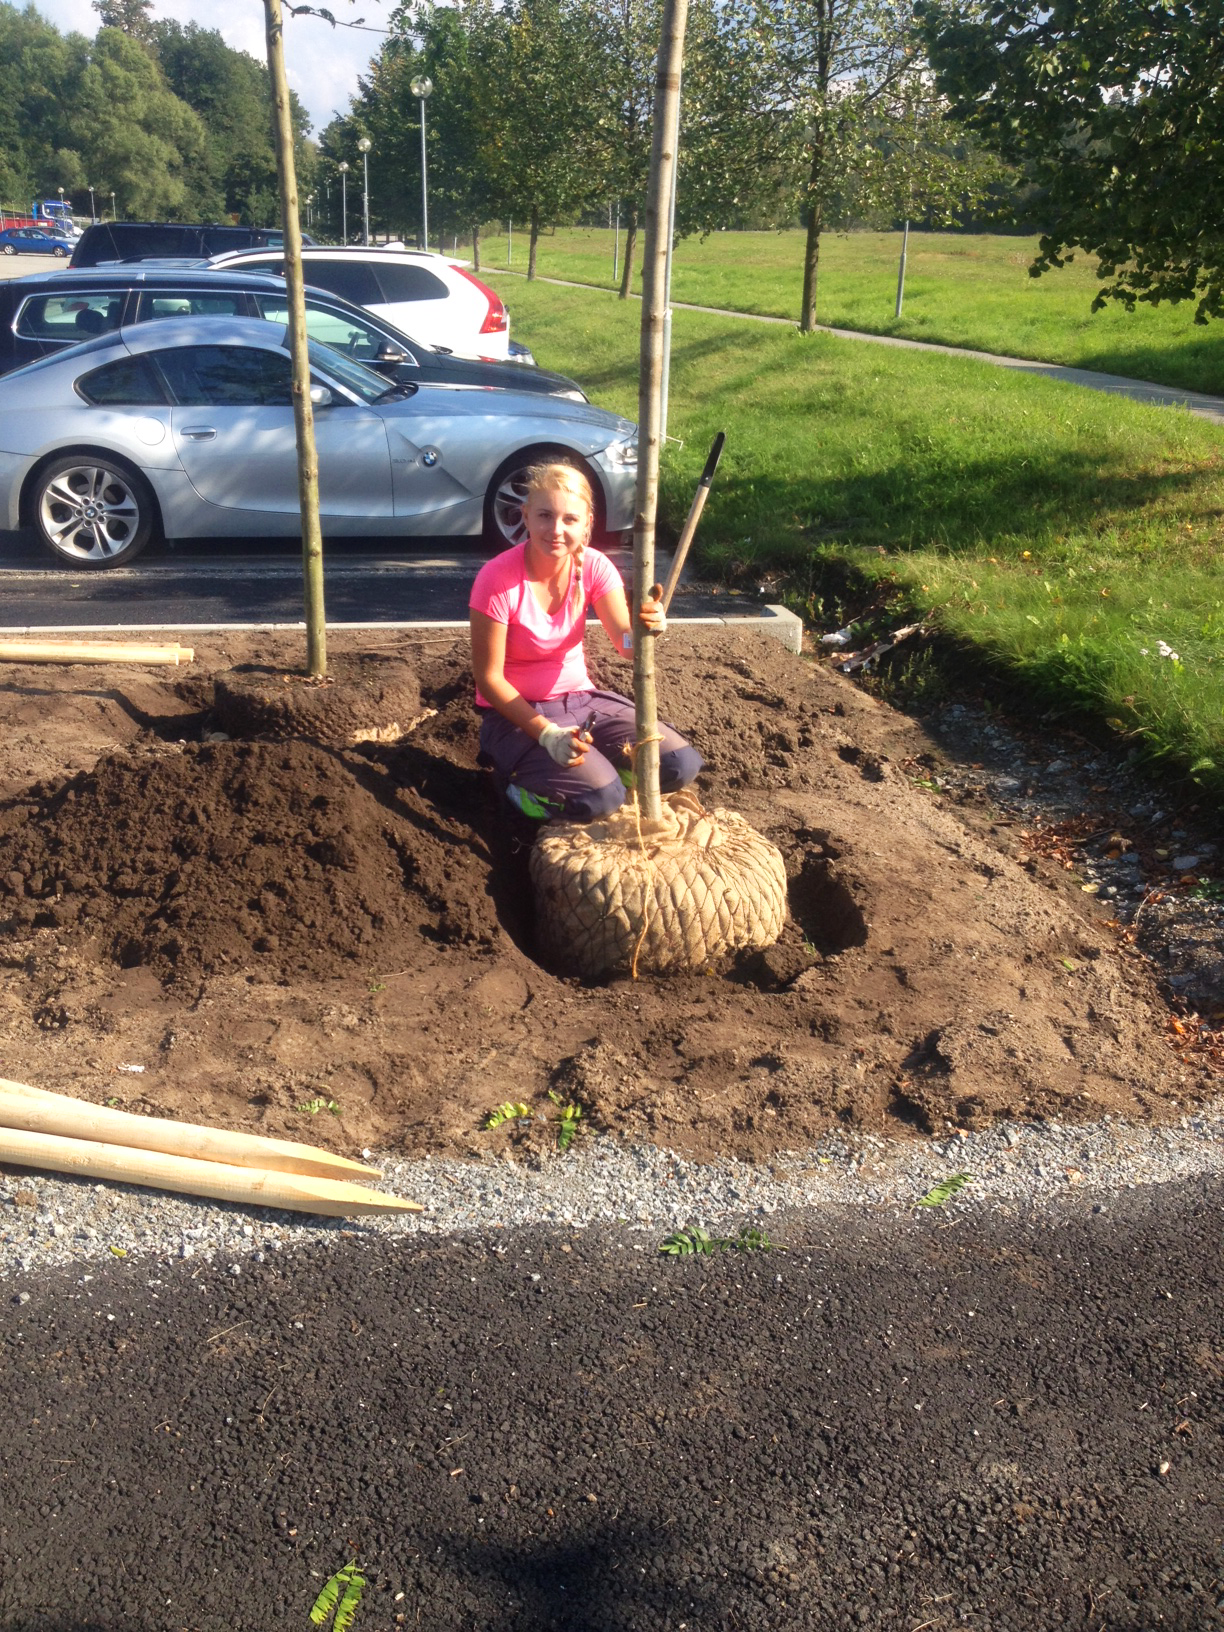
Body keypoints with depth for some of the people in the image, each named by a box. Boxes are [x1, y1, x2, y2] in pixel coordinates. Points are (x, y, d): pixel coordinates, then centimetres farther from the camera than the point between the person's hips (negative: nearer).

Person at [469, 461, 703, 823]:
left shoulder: (594, 566, -7)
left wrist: (646, 629, -42)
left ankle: (594, 761, 13)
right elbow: (488, 677, -17)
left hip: (580, 697, 5)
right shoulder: (498, 579, -21)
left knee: (681, 766, -11)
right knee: (601, 798, -27)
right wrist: (547, 734, -25)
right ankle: (520, 776, 3)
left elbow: (624, 643, -17)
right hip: (516, 711, -5)